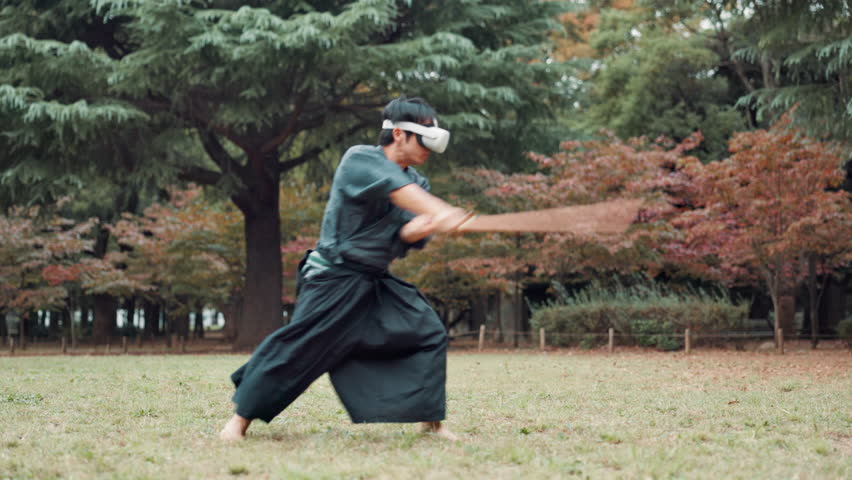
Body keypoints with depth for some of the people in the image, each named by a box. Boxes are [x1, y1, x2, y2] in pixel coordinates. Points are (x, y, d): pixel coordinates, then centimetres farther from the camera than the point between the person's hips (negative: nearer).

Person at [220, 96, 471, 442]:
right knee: (298, 345, -14)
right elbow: (396, 189, -32)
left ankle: (431, 421, 8)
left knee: (429, 335, -1)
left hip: (377, 284, 7)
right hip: (334, 280, -7)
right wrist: (443, 213, -47)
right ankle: (240, 419, -2)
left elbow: (408, 237, -4)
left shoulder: (418, 183, 7)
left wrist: (424, 227, -30)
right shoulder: (359, 160, -13)